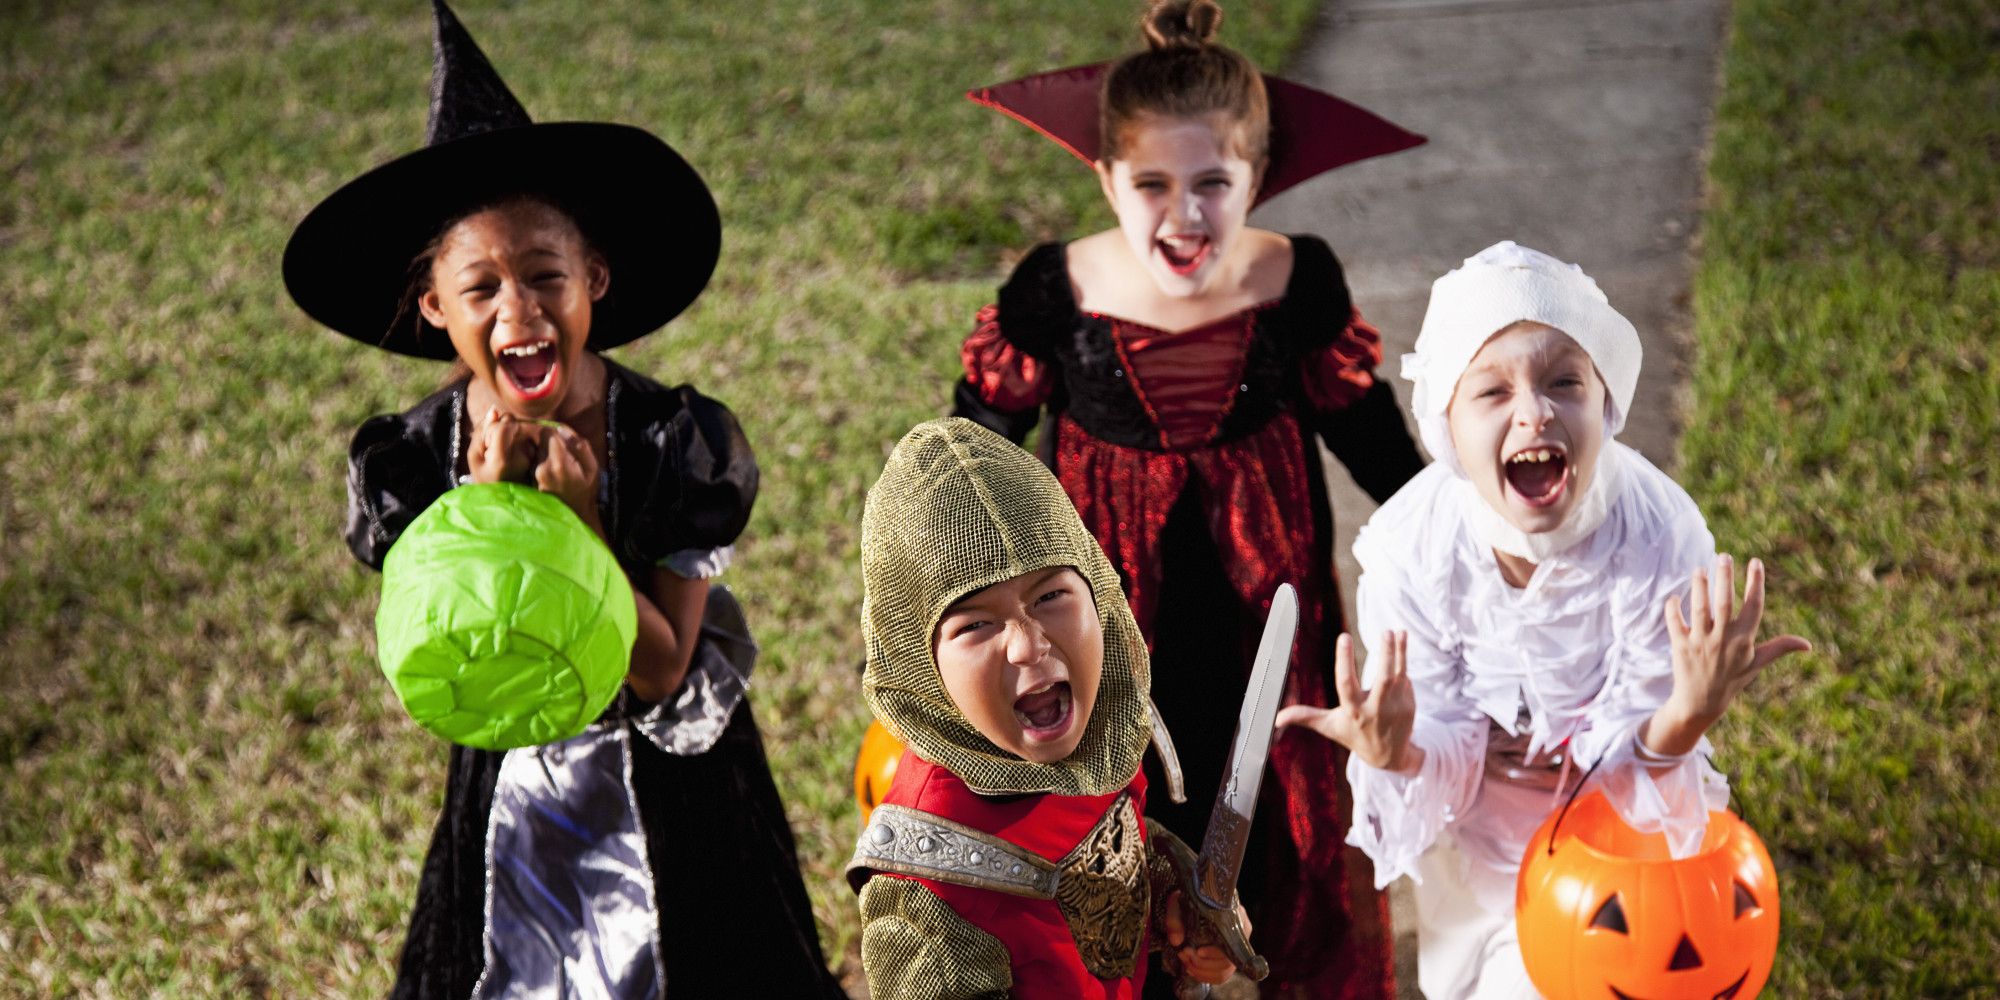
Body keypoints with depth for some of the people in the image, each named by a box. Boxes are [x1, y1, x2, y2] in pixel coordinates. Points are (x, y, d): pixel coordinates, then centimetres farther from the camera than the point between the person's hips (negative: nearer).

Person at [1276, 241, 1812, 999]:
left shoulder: (1661, 543, -35)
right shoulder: (1408, 551, -31)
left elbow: (1635, 767, -25)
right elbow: (1447, 759, -21)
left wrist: (1683, 720, -49)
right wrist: (1398, 757, -45)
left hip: (1618, 829, -1)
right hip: (1479, 826, 1)